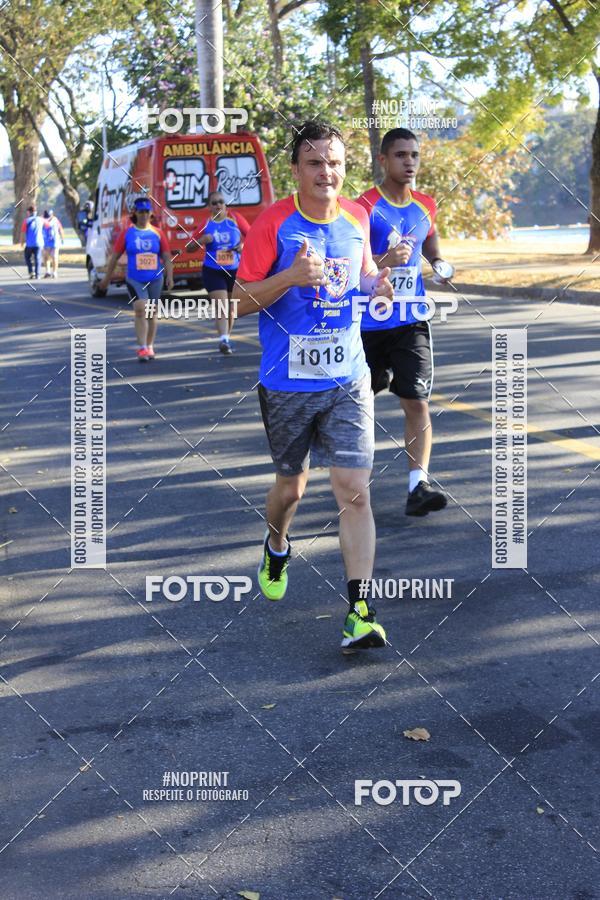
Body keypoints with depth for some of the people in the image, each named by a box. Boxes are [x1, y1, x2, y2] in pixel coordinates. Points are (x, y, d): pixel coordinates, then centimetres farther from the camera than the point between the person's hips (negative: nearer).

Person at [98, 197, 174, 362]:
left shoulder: (157, 233, 3)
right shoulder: (127, 233, 0)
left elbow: (166, 257, 4)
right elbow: (114, 257, 5)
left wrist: (169, 277, -10)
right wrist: (107, 279, 7)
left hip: (155, 279, 2)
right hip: (135, 279, -2)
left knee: (152, 313, 11)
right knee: (140, 310, -18)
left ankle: (149, 347, 25)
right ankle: (141, 348, -18)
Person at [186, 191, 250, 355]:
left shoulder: (236, 218, 1)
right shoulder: (206, 223, 2)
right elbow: (189, 247, 7)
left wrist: (243, 245, -13)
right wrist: (202, 240, -13)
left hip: (235, 271, 2)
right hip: (213, 271, -2)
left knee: (231, 308, 12)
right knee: (220, 306, -16)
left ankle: (227, 339, 28)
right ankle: (224, 340, -24)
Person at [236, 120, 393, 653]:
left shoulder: (357, 218, 4)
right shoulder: (274, 223, -9)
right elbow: (241, 301, -10)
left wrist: (375, 284, -2)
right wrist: (292, 276, -27)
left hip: (347, 379, 2)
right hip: (287, 383, -2)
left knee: (354, 490, -8)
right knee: (291, 486, 14)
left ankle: (360, 612, -5)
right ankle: (277, 547, 48)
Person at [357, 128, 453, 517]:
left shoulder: (425, 206, 7)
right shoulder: (365, 207, -11)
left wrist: (440, 264, 5)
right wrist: (383, 262, -32)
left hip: (412, 320, 3)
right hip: (369, 322, -3)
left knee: (417, 401, -9)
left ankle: (418, 484, -12)